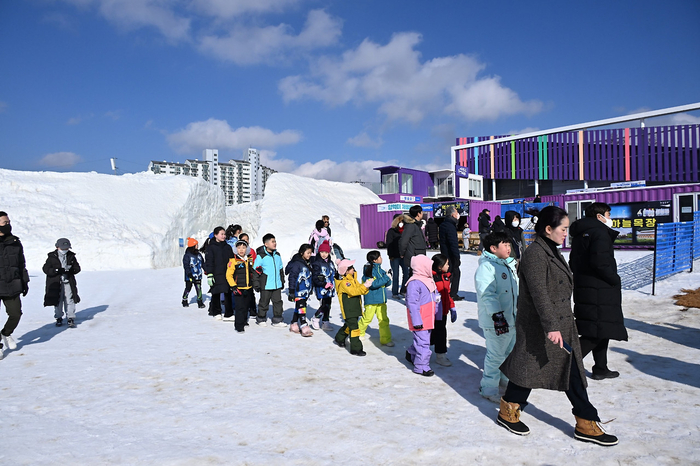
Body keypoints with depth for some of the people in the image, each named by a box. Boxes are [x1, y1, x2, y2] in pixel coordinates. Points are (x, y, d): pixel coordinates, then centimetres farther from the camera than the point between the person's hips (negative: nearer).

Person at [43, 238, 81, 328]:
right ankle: (59, 318, 21)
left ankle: (71, 318, 5)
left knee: (70, 300, -2)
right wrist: (57, 270, -23)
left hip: (68, 282, 1)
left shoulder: (71, 256, 6)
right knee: (57, 302, 8)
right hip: (55, 283, -1)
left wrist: (71, 270, -15)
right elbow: (46, 269, -9)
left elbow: (77, 268, 7)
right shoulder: (52, 257, -1)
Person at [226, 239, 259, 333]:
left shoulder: (249, 260, 7)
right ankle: (239, 326, 0)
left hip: (248, 288, 6)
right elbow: (228, 275, -12)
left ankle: (243, 321, 35)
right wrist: (233, 287, -16)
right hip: (239, 289, -6)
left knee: (246, 306, 17)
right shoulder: (233, 261, -12)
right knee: (240, 307, -8)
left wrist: (255, 283, 19)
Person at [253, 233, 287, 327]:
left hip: (277, 285, 5)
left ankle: (277, 320, 17)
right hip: (266, 285, -5)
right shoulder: (261, 256, -9)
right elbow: (255, 270, -6)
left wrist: (282, 281, 20)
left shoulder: (277, 255, 9)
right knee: (264, 303, 7)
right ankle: (261, 319, 24)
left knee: (278, 302, 8)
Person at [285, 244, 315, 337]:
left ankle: (294, 325, 24)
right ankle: (304, 327, -12)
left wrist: (310, 290, 26)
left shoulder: (308, 263, 13)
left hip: (305, 292, 9)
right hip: (298, 291, -9)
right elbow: (292, 277, -15)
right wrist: (291, 291, -15)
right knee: (301, 308, -10)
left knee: (298, 309, 15)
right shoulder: (297, 263, -14)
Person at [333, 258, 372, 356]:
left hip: (355, 307, 10)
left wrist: (365, 286, -7)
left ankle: (339, 339, 44)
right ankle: (356, 349, -8)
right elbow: (353, 291, -28)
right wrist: (364, 286, -32)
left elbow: (359, 288, 14)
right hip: (348, 309, -9)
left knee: (349, 325, 23)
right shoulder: (343, 282, -17)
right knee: (354, 327, -11)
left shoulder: (353, 279, 13)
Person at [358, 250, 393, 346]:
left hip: (381, 299, 6)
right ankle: (359, 333, 29)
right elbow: (373, 284, -22)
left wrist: (388, 280, -11)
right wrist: (386, 279, -21)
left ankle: (385, 339, 9)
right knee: (367, 318, 5)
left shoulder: (380, 270, 10)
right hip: (371, 299, -6)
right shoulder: (368, 270, -12)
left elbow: (387, 283, 12)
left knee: (383, 319, 4)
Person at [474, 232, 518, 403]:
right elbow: (487, 294, -25)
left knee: (510, 351, 21)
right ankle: (488, 388, 12)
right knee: (496, 354, -3)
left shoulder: (510, 264, 13)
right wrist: (497, 315, -30)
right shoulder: (486, 266, -17)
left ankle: (504, 377, 43)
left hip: (511, 318, 9)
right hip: (494, 321, -9)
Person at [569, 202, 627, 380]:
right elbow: (600, 263, -24)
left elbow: (573, 262, 18)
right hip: (599, 292, -10)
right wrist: (615, 280, -10)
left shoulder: (580, 234, 16)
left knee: (600, 331, 19)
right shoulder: (600, 233, -13)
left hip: (583, 288, 10)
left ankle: (600, 369, 27)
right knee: (597, 333, -7)